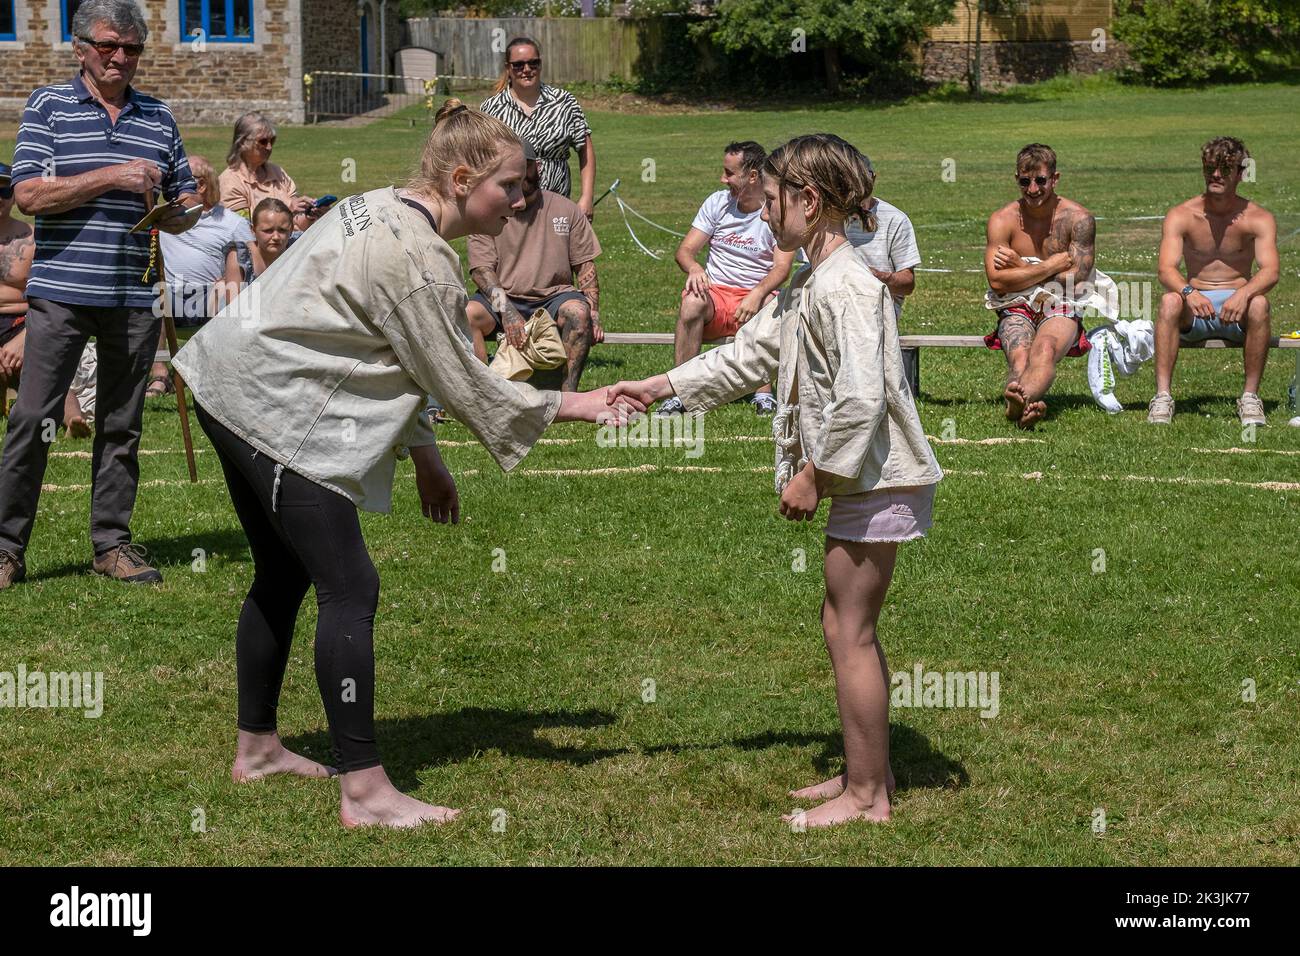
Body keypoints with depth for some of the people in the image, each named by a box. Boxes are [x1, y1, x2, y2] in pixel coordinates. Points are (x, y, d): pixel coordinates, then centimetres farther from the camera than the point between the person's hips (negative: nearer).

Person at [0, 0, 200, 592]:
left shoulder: (158, 119, 13)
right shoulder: (48, 107, 2)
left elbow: (179, 210, 20)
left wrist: (185, 210, -5)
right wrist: (110, 176, -16)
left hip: (134, 298, 4)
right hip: (61, 293, -3)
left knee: (121, 427, 8)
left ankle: (113, 544, 17)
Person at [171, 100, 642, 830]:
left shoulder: (388, 208, 9)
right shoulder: (419, 261, -21)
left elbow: (393, 359, 15)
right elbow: (461, 382, -14)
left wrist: (423, 452, 15)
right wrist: (569, 407, -5)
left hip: (233, 386, 11)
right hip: (273, 409, -11)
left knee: (284, 575, 21)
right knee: (350, 589, -9)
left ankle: (257, 747, 33)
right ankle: (366, 791, -8)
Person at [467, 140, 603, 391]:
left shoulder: (566, 209, 9)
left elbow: (585, 267, 9)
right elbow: (481, 270, -4)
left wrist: (594, 316, -7)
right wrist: (506, 310, -22)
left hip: (554, 298, 0)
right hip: (504, 299, 0)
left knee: (577, 311, -34)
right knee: (467, 315, -30)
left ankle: (568, 393, -34)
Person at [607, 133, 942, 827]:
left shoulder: (847, 286, -20)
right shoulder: (809, 286, 14)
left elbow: (860, 400, -26)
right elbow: (748, 355, 20)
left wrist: (813, 475, -17)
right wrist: (658, 388, 17)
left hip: (876, 480, -10)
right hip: (861, 482, 10)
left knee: (849, 631, -4)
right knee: (847, 626, 17)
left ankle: (866, 795, 4)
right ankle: (868, 773, 26)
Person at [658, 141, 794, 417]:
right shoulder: (718, 202, 8)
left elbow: (782, 267, -11)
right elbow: (685, 250, 5)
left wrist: (757, 294, -32)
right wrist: (694, 268, -20)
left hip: (758, 294, -2)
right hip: (715, 293, 2)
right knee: (692, 301, -33)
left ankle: (764, 394, -22)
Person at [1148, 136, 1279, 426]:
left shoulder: (1258, 218, -3)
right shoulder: (1180, 216, -2)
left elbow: (1270, 271, -16)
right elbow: (1166, 270, -15)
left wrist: (1244, 294, -39)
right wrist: (1189, 292, -38)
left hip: (1237, 307, 0)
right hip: (1195, 308, 0)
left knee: (1259, 303, -33)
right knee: (1170, 301, -32)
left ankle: (1250, 397, -24)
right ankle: (1162, 396, -32)